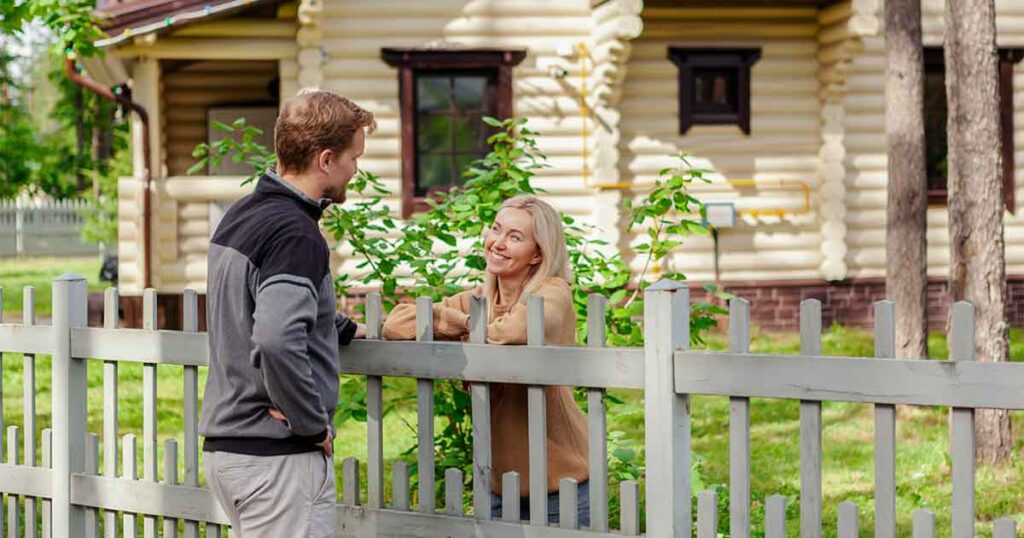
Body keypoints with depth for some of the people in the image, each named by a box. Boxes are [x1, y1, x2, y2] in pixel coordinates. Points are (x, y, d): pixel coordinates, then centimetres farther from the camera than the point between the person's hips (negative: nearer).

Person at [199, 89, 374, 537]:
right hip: (279, 458, -9)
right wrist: (314, 425, -20)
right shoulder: (296, 235, -18)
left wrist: (343, 329, 28)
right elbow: (277, 342, -32)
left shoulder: (241, 215, 12)